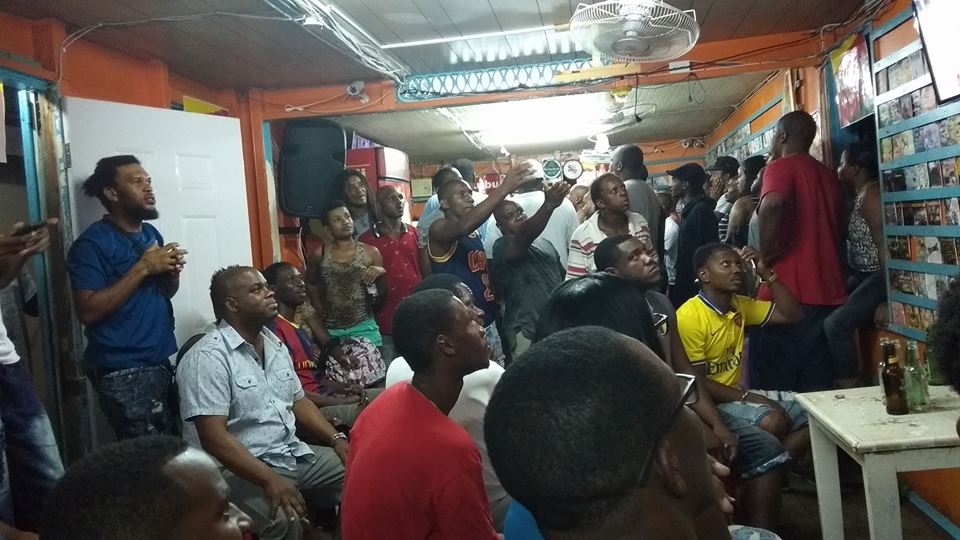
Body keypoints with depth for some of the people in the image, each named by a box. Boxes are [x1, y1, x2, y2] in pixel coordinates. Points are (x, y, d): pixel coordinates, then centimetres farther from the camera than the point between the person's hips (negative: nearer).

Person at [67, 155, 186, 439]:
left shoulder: (151, 233, 12)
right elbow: (88, 310, -20)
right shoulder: (92, 243, -11)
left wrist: (171, 273, -2)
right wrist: (142, 268, -20)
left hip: (160, 361, 7)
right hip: (123, 371, -7)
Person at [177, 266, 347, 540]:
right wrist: (269, 479, -31)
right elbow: (214, 437, -23)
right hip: (238, 468, -8)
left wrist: (336, 439, 3)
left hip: (293, 454, 8)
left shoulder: (275, 345, 10)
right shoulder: (207, 358, -16)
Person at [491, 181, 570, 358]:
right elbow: (524, 235, -29)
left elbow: (562, 278, 25)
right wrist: (549, 205, -44)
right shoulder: (503, 247, -8)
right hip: (528, 332, -7)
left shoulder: (545, 243, 17)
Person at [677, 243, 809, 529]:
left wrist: (767, 274, -2)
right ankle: (761, 531, -13)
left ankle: (764, 480, -2)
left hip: (739, 394, 9)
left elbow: (792, 315, 7)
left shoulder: (740, 305, 8)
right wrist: (747, 397, -19)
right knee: (767, 445, -29)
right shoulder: (689, 316, -17)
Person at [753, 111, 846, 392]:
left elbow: (772, 205, -26)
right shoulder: (828, 175, 18)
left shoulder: (781, 167, -5)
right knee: (817, 383, 11)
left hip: (787, 290, -7)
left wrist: (765, 255, -16)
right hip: (828, 290, 8)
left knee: (774, 385, -1)